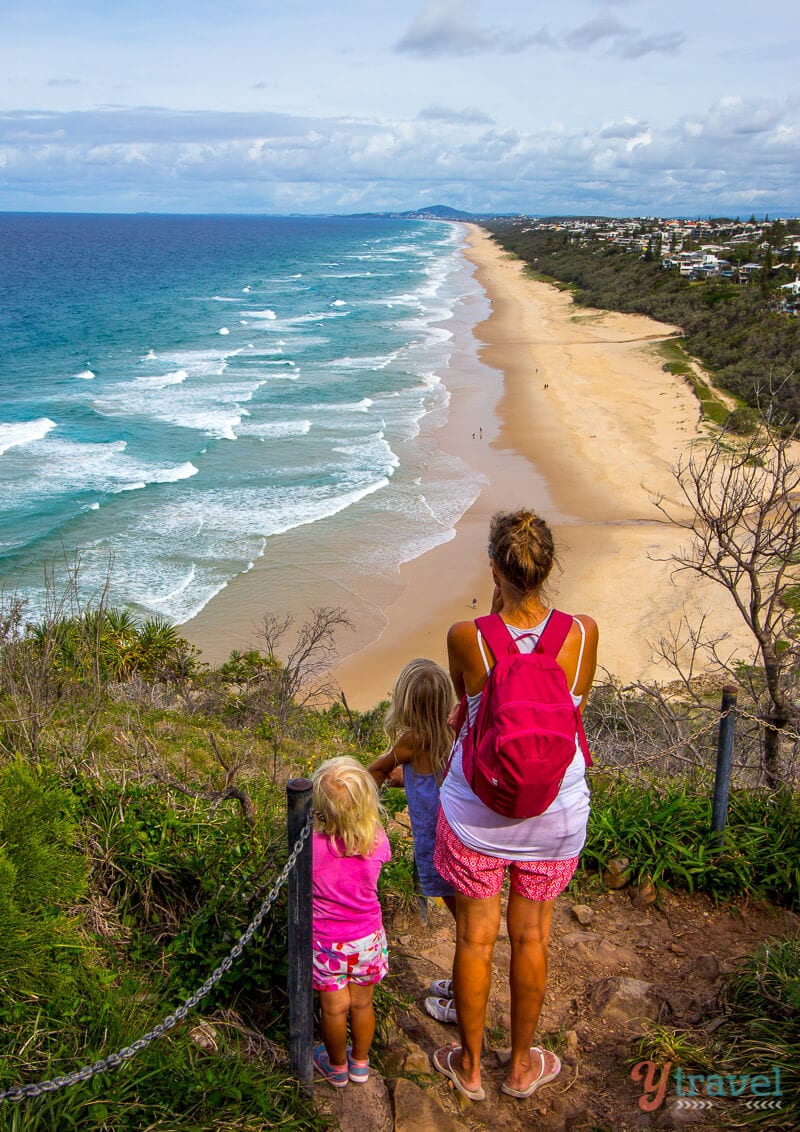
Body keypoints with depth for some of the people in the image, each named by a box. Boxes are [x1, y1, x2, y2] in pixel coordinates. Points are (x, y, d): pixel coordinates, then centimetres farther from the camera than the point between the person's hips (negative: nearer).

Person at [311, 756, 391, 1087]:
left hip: (326, 943, -2)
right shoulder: (377, 839, -22)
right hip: (367, 939, 2)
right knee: (362, 1003, 23)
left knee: (334, 1008, 19)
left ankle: (337, 1068, 42)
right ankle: (360, 1063, 44)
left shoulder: (311, 844, -28)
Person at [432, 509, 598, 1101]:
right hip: (556, 815, 2)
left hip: (477, 813, -1)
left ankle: (470, 1065, 38)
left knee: (475, 938, 17)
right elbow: (575, 710, 2)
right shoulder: (583, 633, -17)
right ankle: (523, 1064, 40)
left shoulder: (467, 637, -21)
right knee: (531, 937, 20)